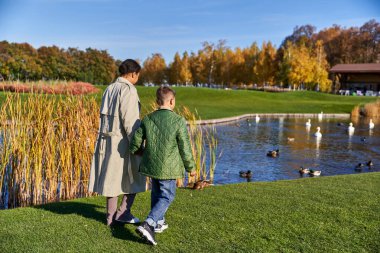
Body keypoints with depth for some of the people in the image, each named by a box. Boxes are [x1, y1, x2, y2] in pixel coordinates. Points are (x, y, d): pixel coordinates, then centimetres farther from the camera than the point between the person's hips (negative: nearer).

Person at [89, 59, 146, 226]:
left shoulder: (109, 89, 12)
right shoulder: (129, 90, -14)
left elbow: (105, 115, 12)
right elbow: (129, 119, -20)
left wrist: (107, 135, 18)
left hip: (107, 140, 8)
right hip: (123, 141, -8)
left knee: (112, 177, 13)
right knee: (134, 176, 9)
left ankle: (111, 216, 19)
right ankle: (123, 212, 8)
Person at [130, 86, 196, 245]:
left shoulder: (147, 119, -3)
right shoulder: (179, 121, -15)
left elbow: (135, 143, 1)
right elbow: (185, 148, -12)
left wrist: (142, 153, 23)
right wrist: (190, 167, 2)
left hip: (151, 165, 5)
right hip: (168, 167, -5)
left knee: (156, 193, 23)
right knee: (167, 197, 6)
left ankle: (159, 223, 36)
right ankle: (147, 225, -9)